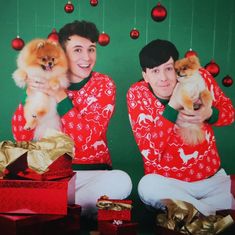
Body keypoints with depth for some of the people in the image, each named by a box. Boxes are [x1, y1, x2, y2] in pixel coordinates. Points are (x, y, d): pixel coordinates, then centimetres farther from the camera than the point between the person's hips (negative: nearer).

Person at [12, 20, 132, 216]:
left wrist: (58, 95, -24)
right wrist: (32, 90, -16)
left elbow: (87, 139, -16)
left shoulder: (104, 85, -2)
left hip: (91, 171, 0)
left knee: (121, 181, -31)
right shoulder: (47, 82, 2)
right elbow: (22, 137, -5)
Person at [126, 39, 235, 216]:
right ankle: (213, 214, -15)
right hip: (167, 182, -1)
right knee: (148, 187, -34)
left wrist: (209, 113, -19)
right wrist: (173, 107, -31)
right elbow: (149, 152, -21)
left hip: (212, 177, 1)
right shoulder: (137, 94, -14)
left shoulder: (200, 77, -10)